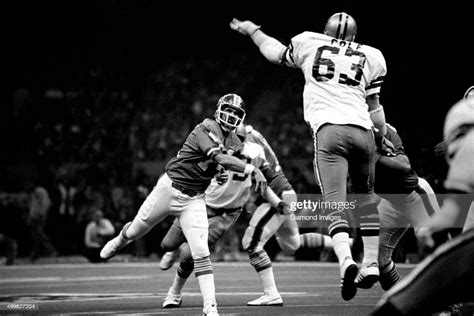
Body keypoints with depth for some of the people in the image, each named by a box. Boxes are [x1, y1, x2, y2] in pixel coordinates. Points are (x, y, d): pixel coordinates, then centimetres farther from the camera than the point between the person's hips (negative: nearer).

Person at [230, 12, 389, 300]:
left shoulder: (309, 44, 14)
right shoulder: (370, 56, 16)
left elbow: (277, 54, 32)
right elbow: (374, 106, 17)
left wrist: (252, 30, 48)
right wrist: (382, 139, 30)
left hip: (328, 130, -2)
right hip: (362, 131, 2)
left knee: (335, 204, -9)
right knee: (366, 195, 21)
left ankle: (346, 260, -31)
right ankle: (371, 262, 20)